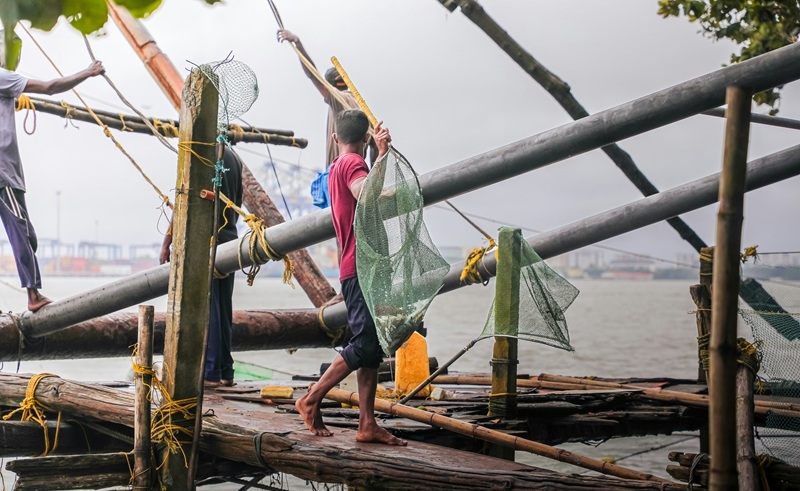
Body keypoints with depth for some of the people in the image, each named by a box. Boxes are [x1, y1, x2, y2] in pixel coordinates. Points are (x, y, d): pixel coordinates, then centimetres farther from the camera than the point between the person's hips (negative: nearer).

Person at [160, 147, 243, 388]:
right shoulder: (234, 158, 12)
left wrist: (166, 244, -8)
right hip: (229, 241, 8)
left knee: (205, 307, -4)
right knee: (223, 308, 11)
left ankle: (210, 372, -3)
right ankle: (225, 372, 14)